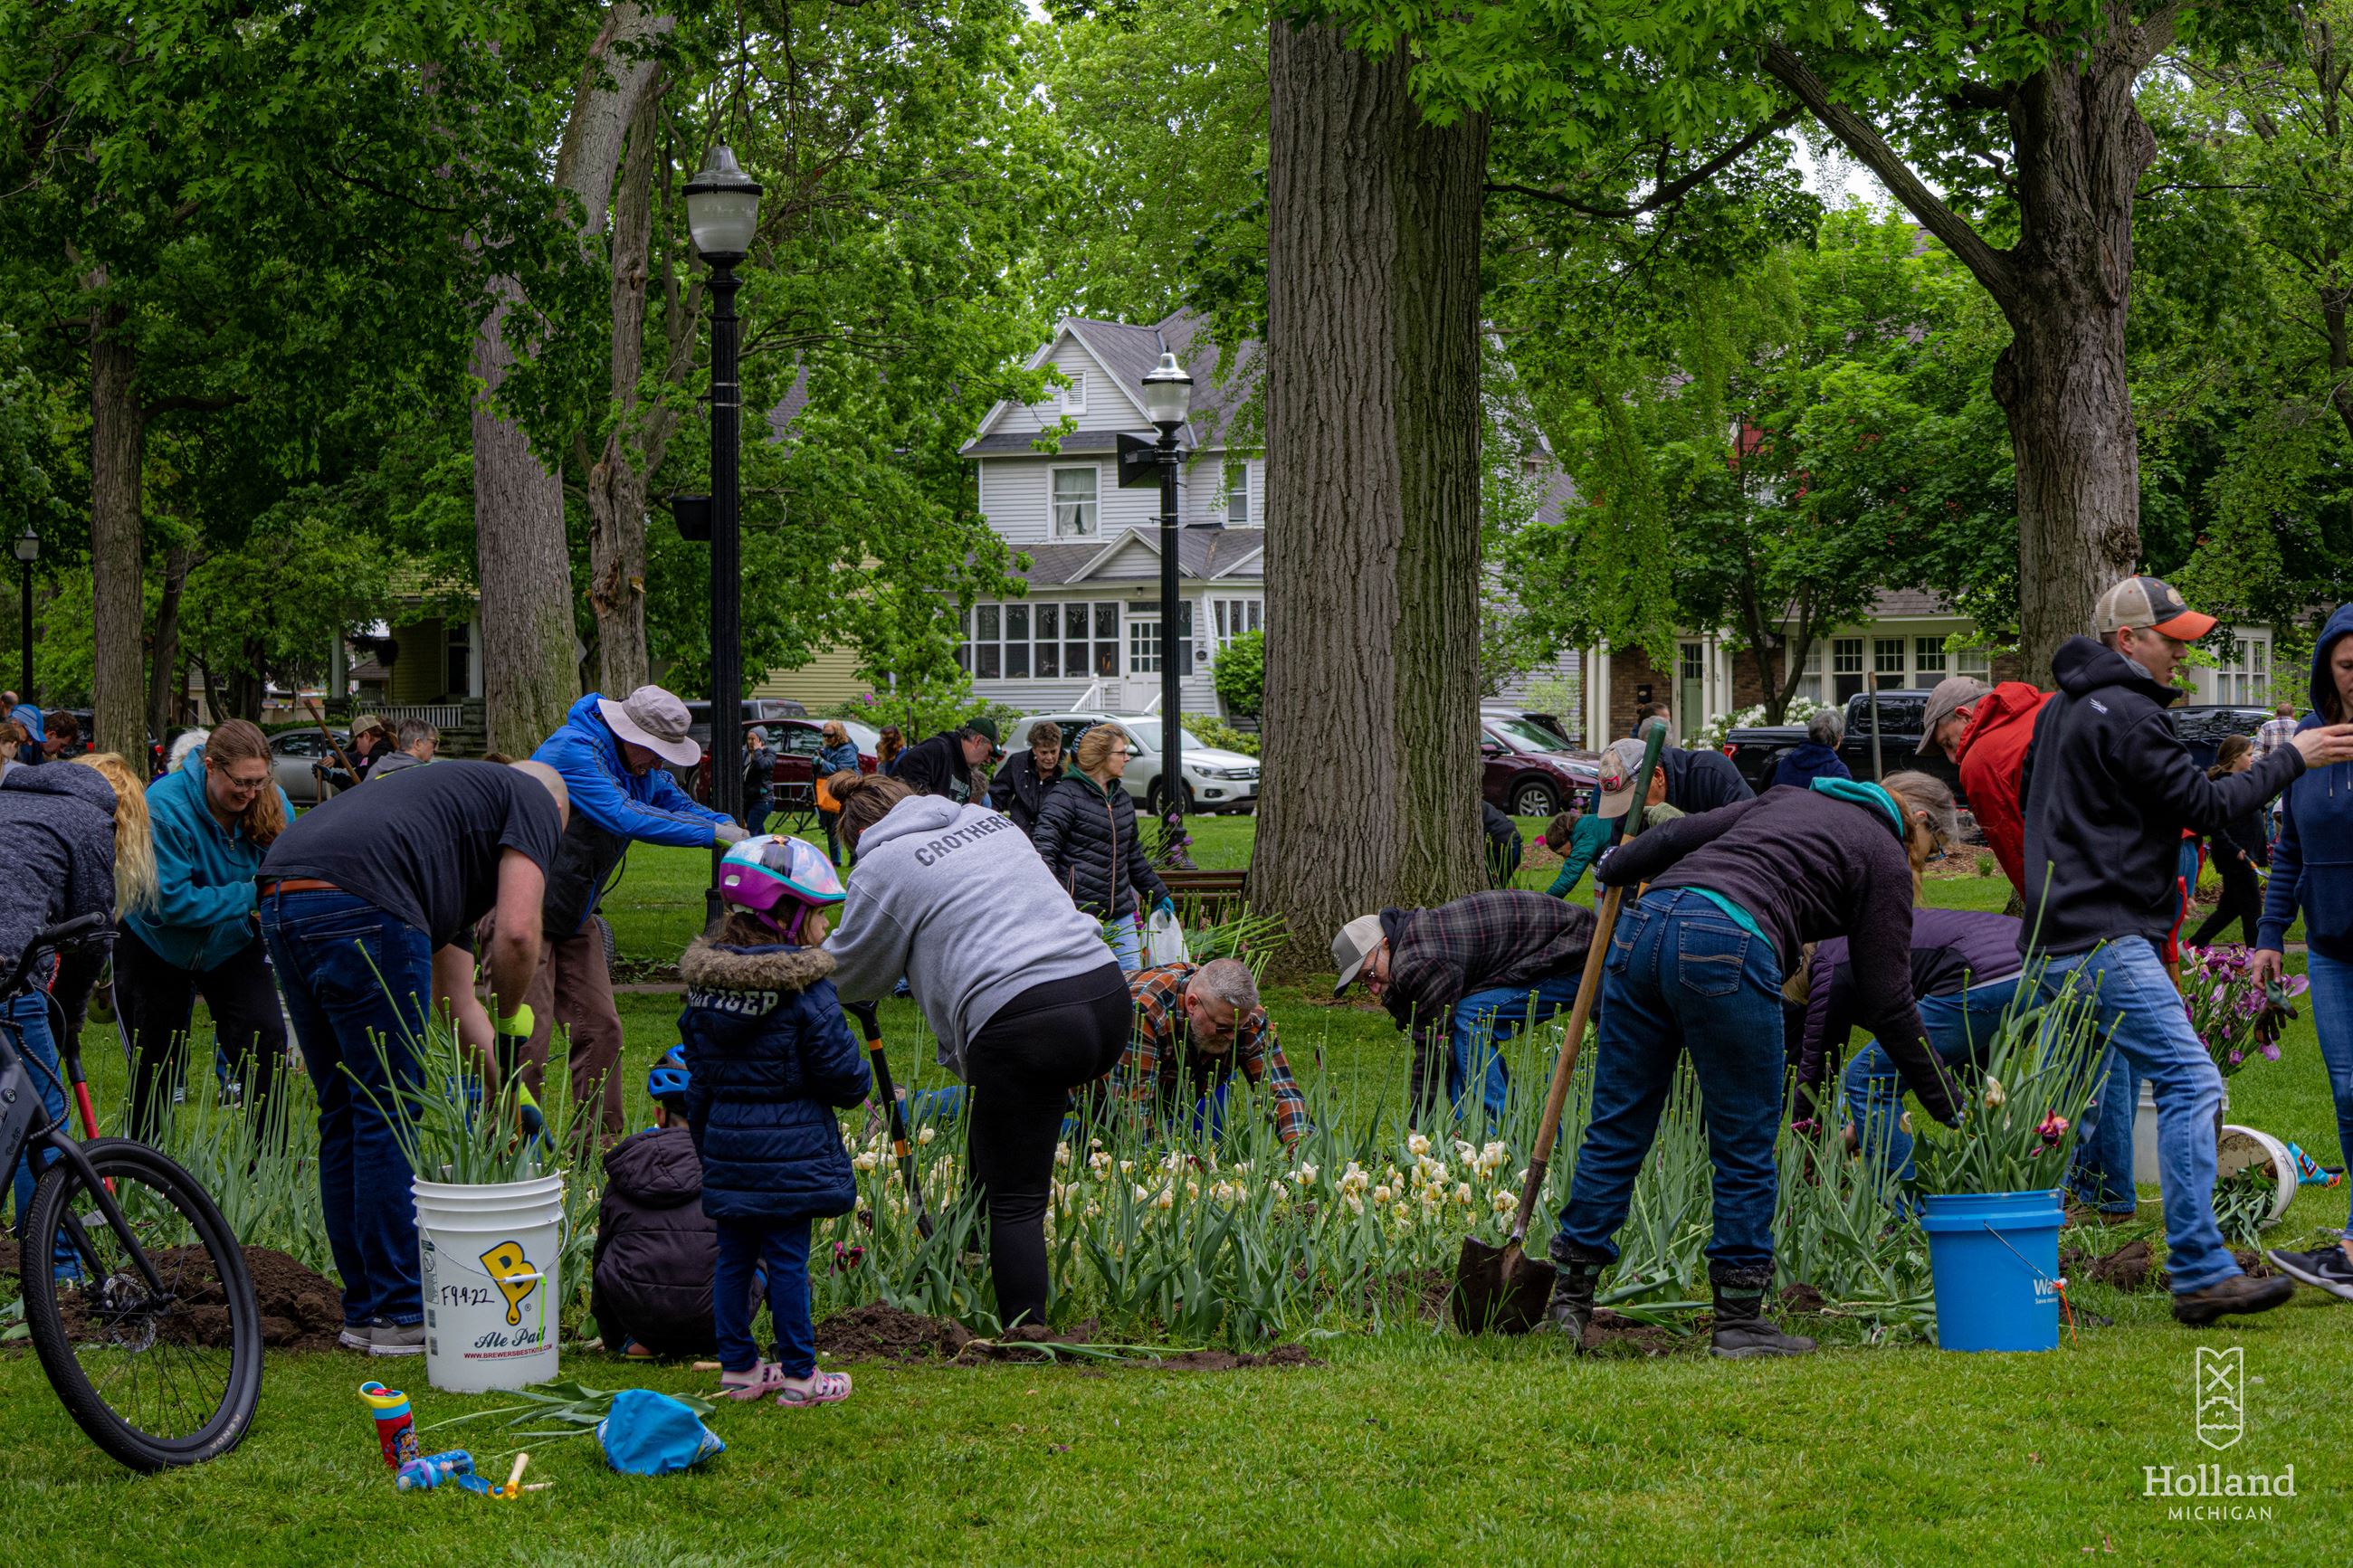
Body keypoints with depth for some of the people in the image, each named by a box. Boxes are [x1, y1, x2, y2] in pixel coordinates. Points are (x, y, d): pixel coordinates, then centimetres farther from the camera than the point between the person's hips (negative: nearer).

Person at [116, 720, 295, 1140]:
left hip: (232, 947, 3)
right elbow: (170, 901, -31)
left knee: (266, 1039, -14)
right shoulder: (164, 807, -30)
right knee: (155, 1062, 7)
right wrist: (249, 897, -30)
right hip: (157, 945, -3)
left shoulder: (274, 805, -15)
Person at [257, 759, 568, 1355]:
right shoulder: (537, 801, 15)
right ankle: (401, 1316, 5)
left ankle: (364, 1311, 24)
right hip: (360, 904, -9)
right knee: (389, 1114, 0)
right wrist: (511, 1016, 15)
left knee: (345, 1118, 17)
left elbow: (452, 981, 40)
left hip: (280, 900, 9)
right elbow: (516, 932, -3)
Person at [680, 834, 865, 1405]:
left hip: (726, 1143, 6)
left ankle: (738, 1367, 19)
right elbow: (845, 1077, -12)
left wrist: (703, 1140, 23)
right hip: (791, 1152, -6)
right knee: (787, 1260, 0)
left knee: (733, 1258, 12)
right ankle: (798, 1374, 7)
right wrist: (856, 1084, 11)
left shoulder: (706, 984, 5)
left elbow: (698, 1079, 13)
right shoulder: (806, 991, -14)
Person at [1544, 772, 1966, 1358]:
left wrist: (1617, 869, 43)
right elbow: (1885, 1002, 9)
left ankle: (1571, 1294, 17)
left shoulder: (1787, 800, 29)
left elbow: (1684, 832, 25)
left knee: (1618, 1126, 12)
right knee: (1746, 1145, 6)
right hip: (1726, 950, -7)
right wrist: (1949, 1105, 16)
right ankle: (1739, 1318, 11)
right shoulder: (1885, 857, 12)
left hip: (1644, 922, 7)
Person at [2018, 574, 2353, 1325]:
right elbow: (2204, 806, -13)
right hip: (2104, 943, -11)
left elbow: (2029, 794, 32)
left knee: (2094, 1102, 17)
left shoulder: (2062, 708, 19)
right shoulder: (2125, 715, -12)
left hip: (2053, 940, 11)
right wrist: (2292, 758, -5)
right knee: (2190, 1083, -15)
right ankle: (2201, 1274, -21)